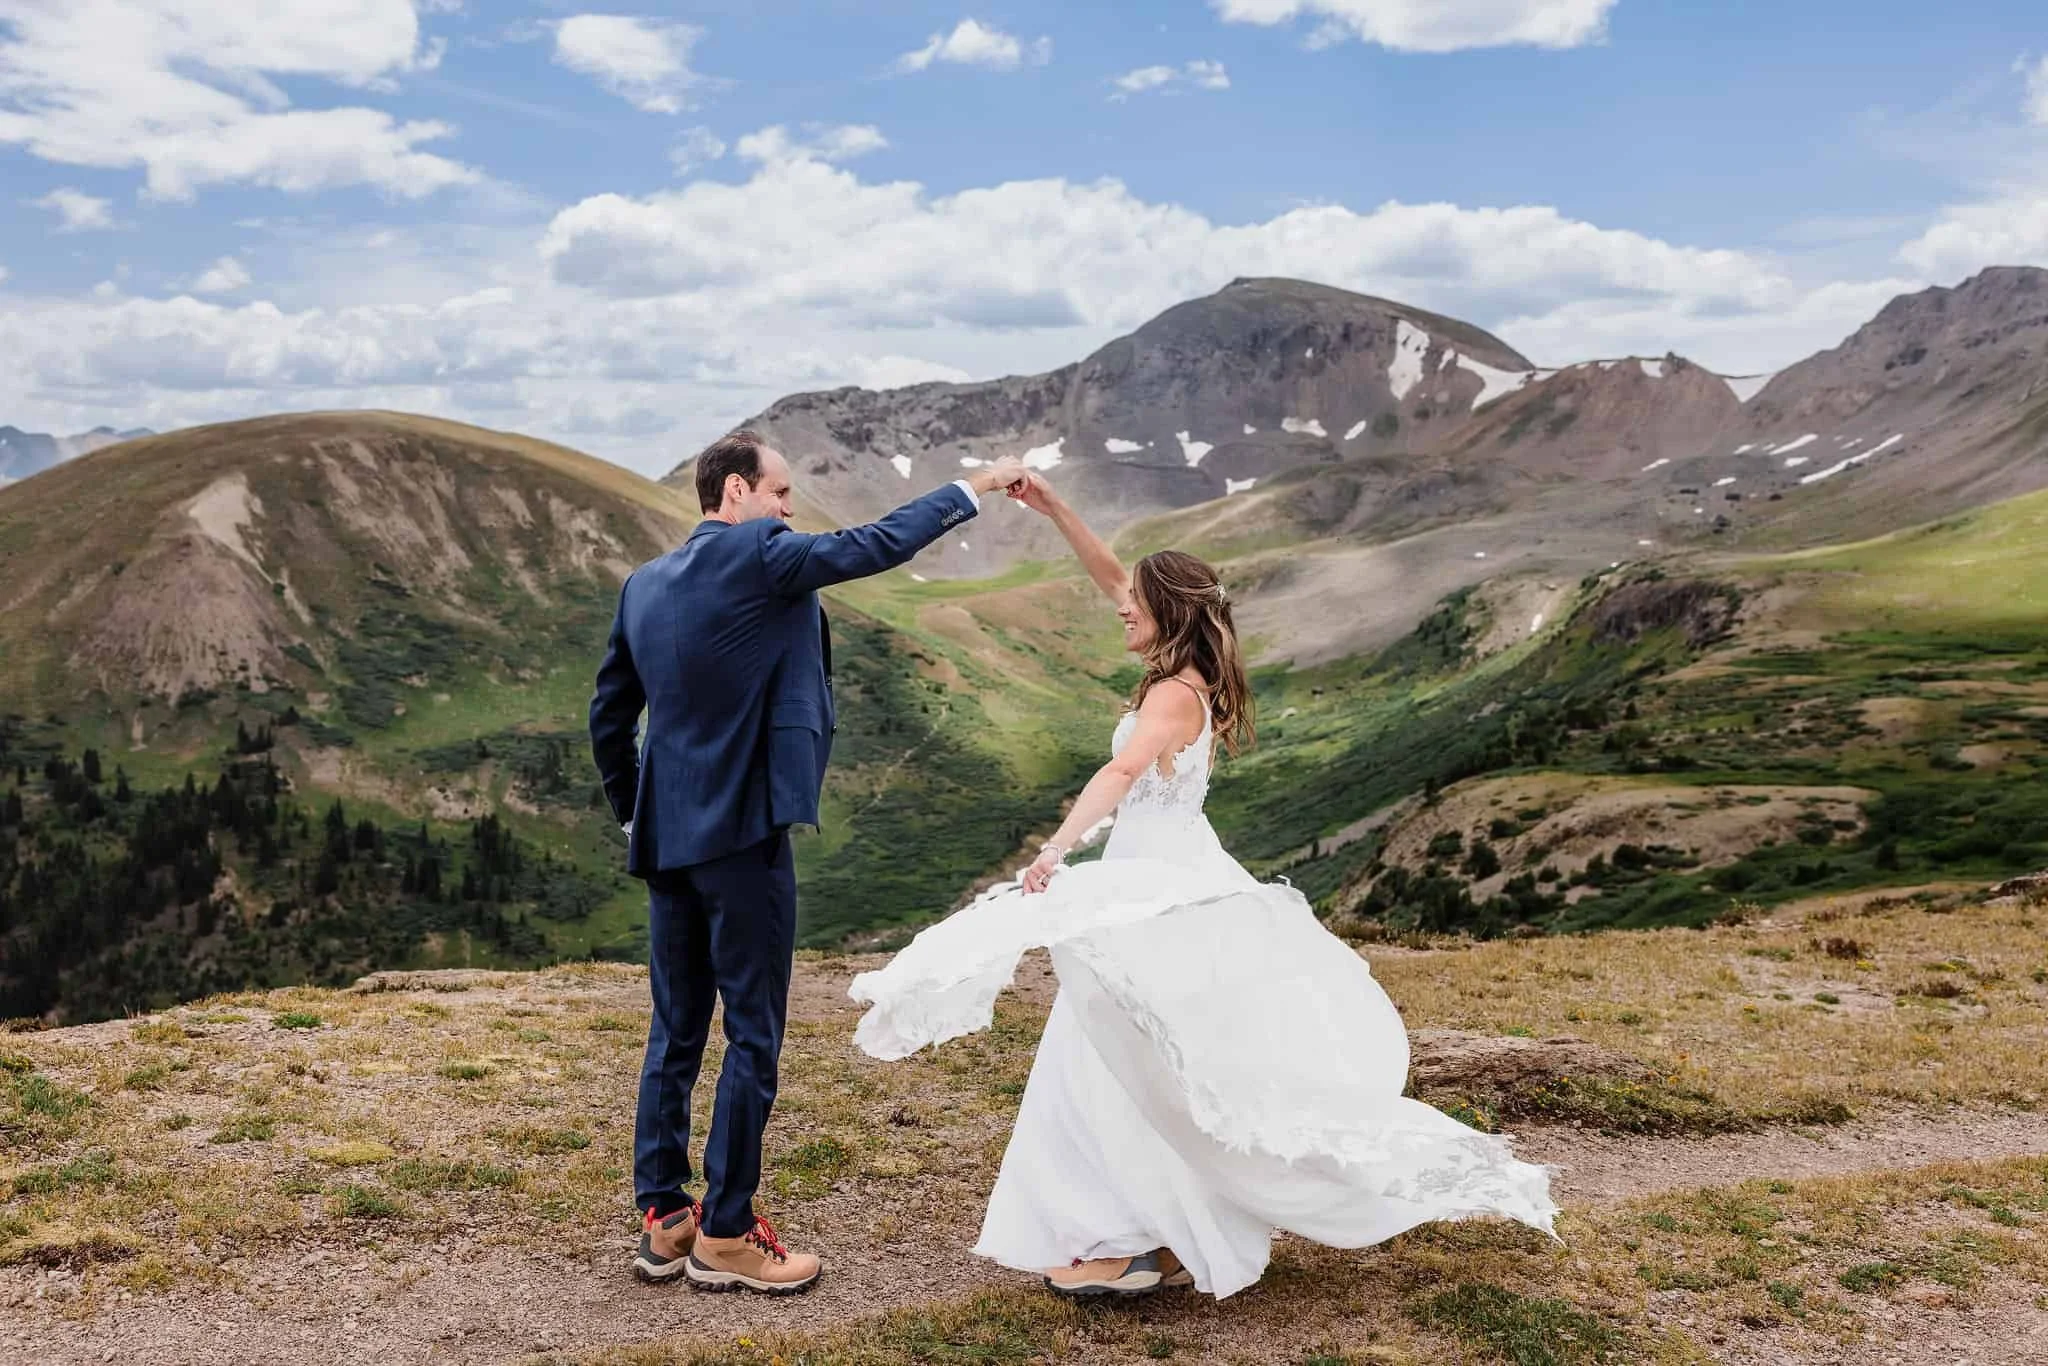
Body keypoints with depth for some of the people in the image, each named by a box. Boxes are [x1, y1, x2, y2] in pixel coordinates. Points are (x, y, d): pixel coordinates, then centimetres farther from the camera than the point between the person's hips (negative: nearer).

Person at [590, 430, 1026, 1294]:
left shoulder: (643, 585, 11)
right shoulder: (758, 557, -12)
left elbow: (608, 716, 15)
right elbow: (877, 545, -8)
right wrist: (975, 486, 3)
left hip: (665, 837, 8)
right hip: (742, 833, -8)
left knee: (675, 1034, 15)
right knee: (753, 1035, 2)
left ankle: (663, 1220, 23)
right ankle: (725, 1236, 10)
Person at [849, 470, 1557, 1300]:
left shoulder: (1175, 692, -18)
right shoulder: (1185, 671, 7)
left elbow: (1122, 772, -36)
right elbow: (1114, 580, 13)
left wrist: (1056, 847, -49)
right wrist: (1054, 510, 8)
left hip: (1164, 890, -10)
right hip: (1159, 879, 10)